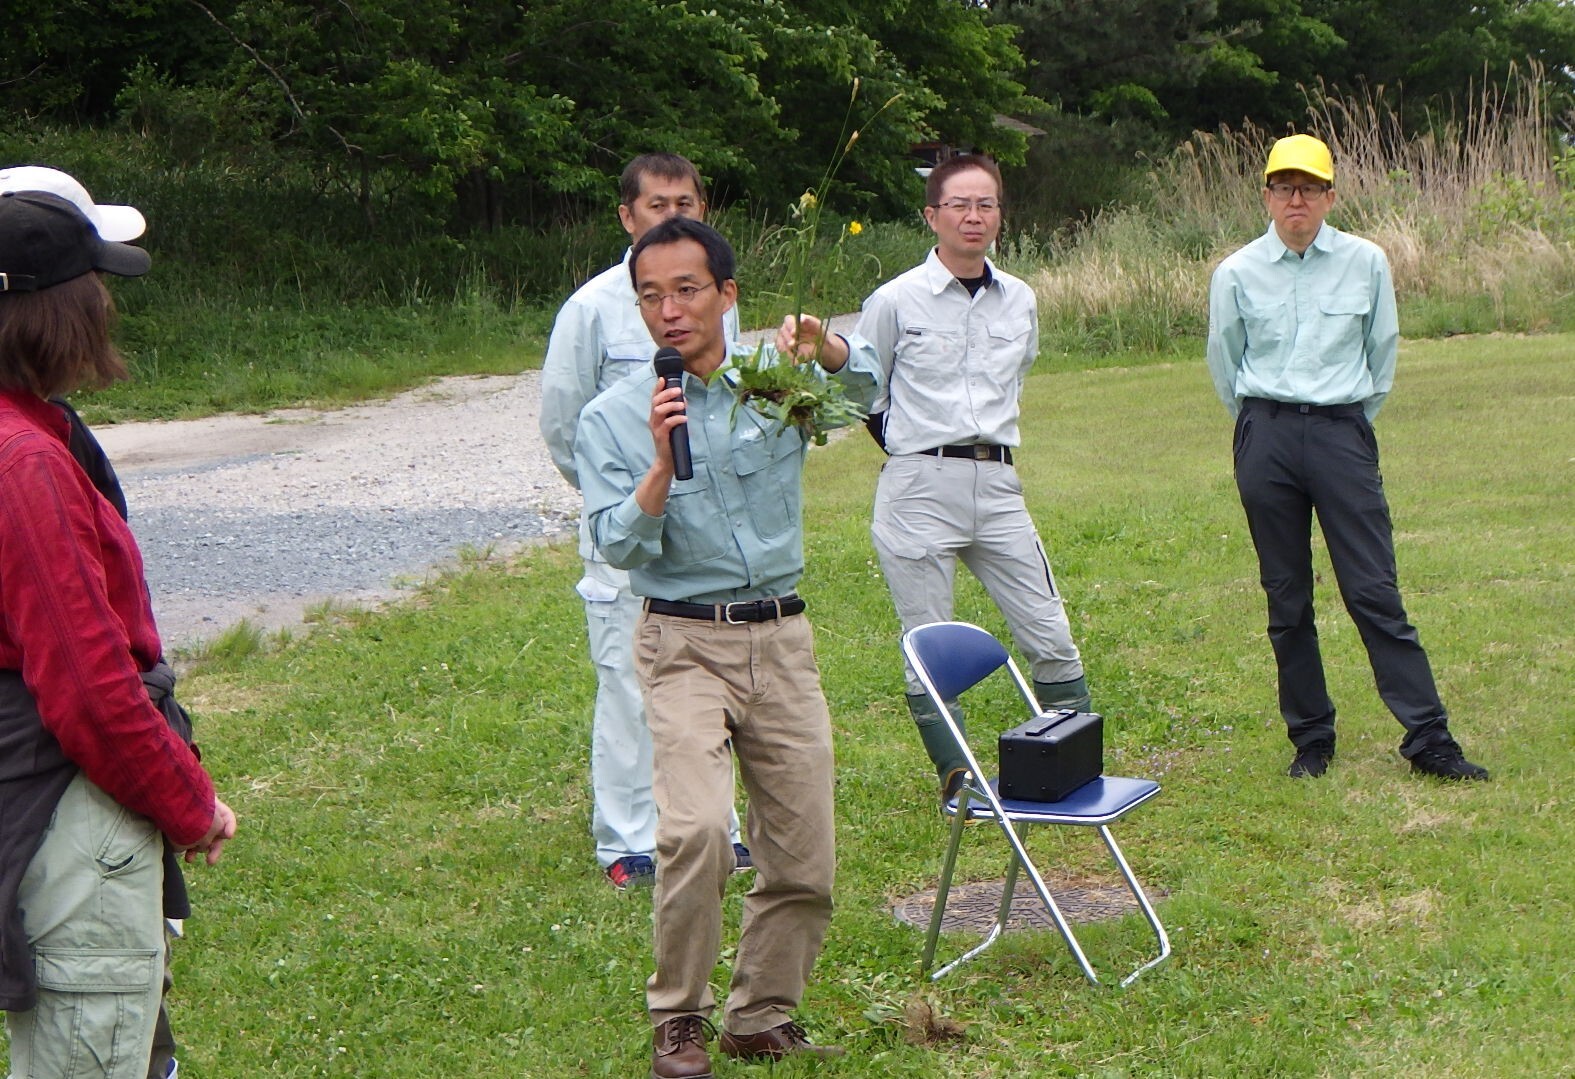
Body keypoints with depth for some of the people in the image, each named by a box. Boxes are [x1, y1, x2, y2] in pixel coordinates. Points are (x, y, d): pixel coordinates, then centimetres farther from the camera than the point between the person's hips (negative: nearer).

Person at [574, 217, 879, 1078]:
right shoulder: (613, 418, 0)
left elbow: (864, 383, -7)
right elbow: (618, 546, -7)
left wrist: (823, 346, -27)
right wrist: (662, 464, -22)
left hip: (781, 639, 3)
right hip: (685, 643, -3)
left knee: (803, 860, 4)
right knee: (697, 828, -23)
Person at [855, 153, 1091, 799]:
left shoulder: (1021, 302, 9)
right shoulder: (897, 302, -3)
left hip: (998, 488, 3)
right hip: (919, 492, -3)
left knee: (1052, 641, 0)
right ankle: (956, 779, 14)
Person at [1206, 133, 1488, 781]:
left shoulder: (1366, 264, 3)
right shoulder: (1236, 274, 3)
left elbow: (1382, 354, 14)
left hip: (1342, 432, -1)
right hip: (1266, 439, 1)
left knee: (1375, 592, -5)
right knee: (1286, 599, 5)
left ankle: (1428, 737, -2)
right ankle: (1310, 738, 15)